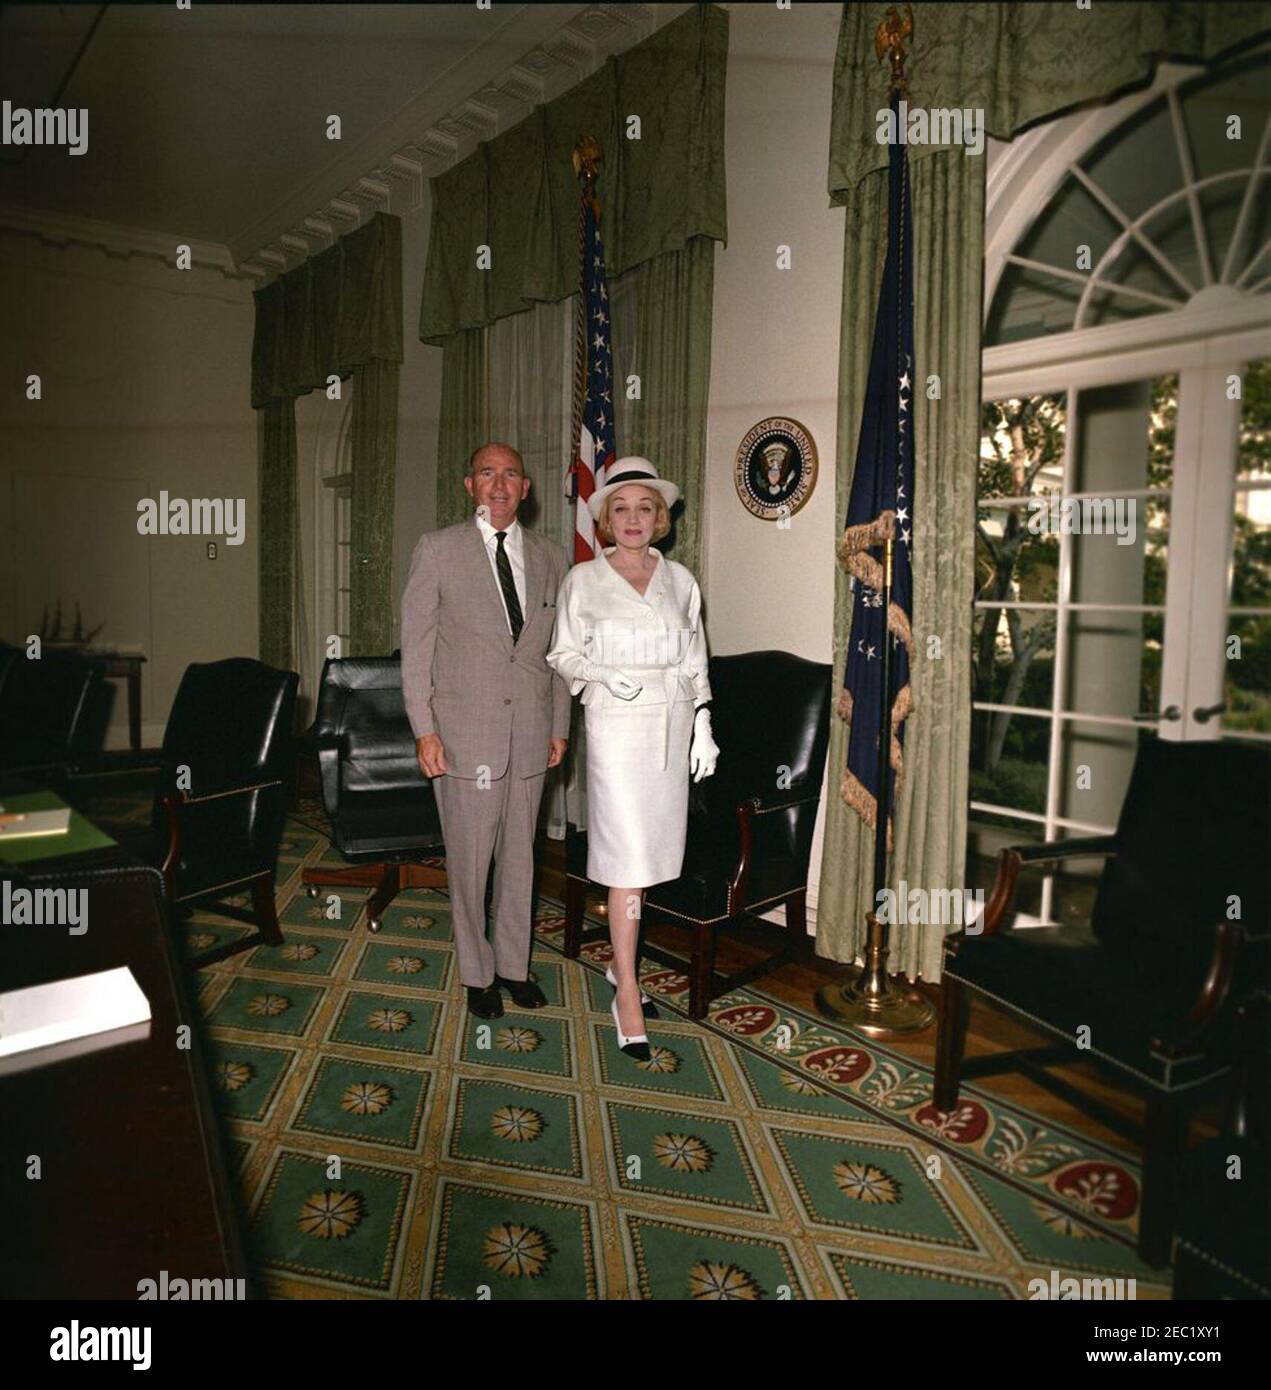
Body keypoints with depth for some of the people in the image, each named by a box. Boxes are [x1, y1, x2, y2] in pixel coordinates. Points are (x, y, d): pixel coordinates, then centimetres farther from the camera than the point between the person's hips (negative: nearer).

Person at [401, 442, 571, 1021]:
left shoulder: (550, 559, 8)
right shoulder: (437, 549, -2)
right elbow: (416, 644, -3)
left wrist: (560, 725, 9)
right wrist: (424, 729, -8)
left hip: (529, 735, 3)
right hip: (465, 732, -3)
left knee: (519, 857, 14)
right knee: (469, 860, 6)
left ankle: (513, 965, 31)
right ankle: (477, 973, 25)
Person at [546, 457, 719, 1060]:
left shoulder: (679, 579, 9)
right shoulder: (584, 579, 0)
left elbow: (695, 663, 12)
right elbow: (563, 655, 3)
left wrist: (703, 727, 7)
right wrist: (603, 674, -16)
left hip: (671, 725, 4)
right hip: (617, 724, -4)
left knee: (652, 847, 10)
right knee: (628, 856, -7)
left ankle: (622, 960, 28)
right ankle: (627, 995, 1)